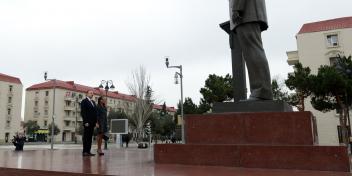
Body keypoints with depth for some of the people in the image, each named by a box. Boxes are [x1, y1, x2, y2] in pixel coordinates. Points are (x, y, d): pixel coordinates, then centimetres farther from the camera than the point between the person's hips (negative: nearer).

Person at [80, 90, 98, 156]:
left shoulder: (93, 102, 19)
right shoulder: (84, 101, -2)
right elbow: (83, 112, -9)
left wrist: (96, 122, 9)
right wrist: (86, 122, -16)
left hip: (92, 123, 7)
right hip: (87, 123, -7)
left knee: (90, 138, 6)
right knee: (86, 137, -4)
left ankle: (88, 151, 8)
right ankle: (85, 152, -1)